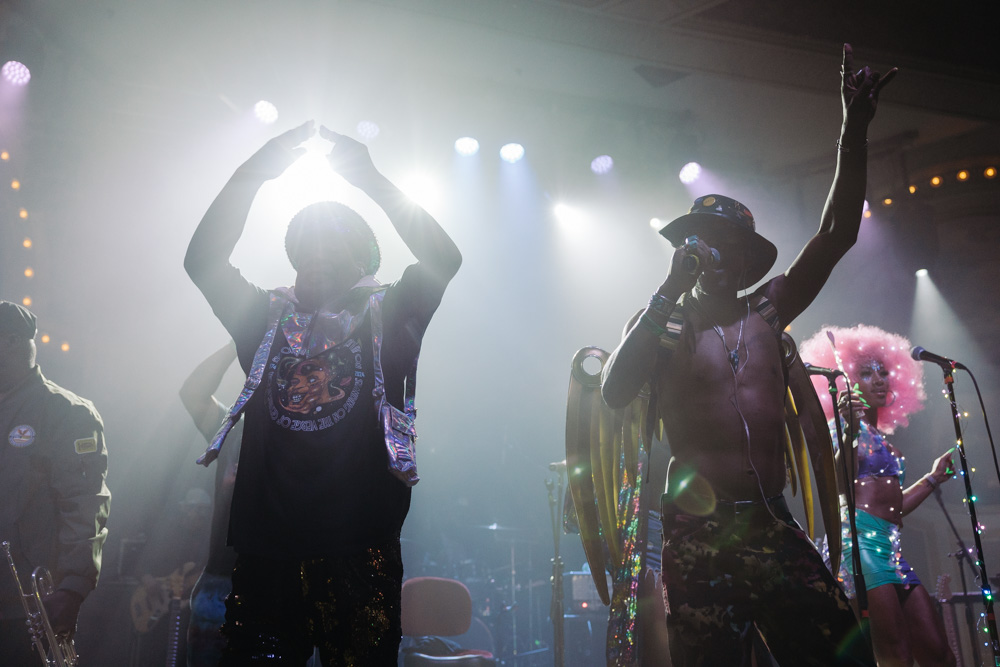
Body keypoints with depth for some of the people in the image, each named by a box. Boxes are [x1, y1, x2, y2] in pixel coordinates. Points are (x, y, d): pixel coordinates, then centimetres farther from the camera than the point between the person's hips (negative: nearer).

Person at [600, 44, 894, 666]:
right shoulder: (662, 323, 3)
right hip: (699, 536, -3)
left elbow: (836, 236, 8)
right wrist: (671, 292, -14)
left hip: (775, 526, 4)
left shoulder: (767, 310, 13)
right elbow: (615, 392, -15)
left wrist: (855, 131, 0)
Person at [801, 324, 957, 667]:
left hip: (890, 547, 9)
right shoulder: (844, 424, 1)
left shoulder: (880, 437, 25)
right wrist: (850, 432, -28)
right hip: (861, 541, -9)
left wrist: (934, 478, 34)